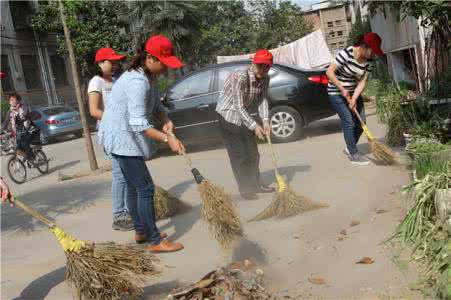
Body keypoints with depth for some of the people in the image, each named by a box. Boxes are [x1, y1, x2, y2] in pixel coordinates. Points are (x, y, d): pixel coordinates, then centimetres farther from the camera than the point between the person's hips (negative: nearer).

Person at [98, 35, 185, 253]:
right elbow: (139, 124, -31)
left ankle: (140, 231, 32)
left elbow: (156, 106, 10)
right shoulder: (137, 81, -27)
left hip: (126, 137, 11)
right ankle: (155, 241, 0)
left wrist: (166, 121, -9)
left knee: (133, 185, 18)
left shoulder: (150, 76, 5)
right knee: (145, 188, -7)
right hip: (121, 138, -10)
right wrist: (167, 139, -34)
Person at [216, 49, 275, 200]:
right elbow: (239, 106, -31)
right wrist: (254, 126, -34)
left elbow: (262, 100, -8)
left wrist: (265, 121, -24)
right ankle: (245, 189, 3)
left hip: (243, 116, 8)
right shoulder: (240, 77, -30)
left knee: (253, 153, 14)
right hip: (228, 115, -8)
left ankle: (255, 184, 28)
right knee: (238, 155, -7)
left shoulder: (265, 79, -7)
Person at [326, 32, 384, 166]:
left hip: (354, 92, 7)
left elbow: (362, 81, -7)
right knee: (349, 122, -9)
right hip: (337, 92, -7)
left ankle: (349, 148, 27)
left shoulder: (369, 60, -6)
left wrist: (354, 98, -20)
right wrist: (342, 90, -21)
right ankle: (354, 155, 2)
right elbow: (329, 72, -22)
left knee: (361, 122, 5)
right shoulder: (346, 53, -25)